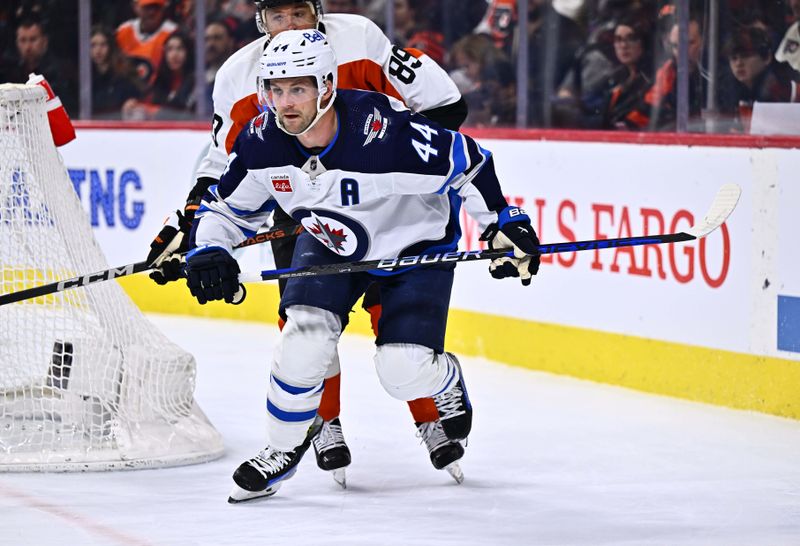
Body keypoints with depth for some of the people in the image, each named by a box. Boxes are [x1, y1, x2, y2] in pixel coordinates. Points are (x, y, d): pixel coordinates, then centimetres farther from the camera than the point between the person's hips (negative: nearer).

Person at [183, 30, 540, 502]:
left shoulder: (384, 131, -37)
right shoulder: (262, 141, -20)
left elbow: (467, 163, -24)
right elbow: (228, 206, -3)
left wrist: (505, 225, -21)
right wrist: (207, 252, -21)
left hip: (415, 244, -4)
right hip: (330, 242, 4)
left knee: (404, 369, -14)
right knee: (306, 336, -18)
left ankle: (449, 384, 25)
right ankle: (282, 451, 5)